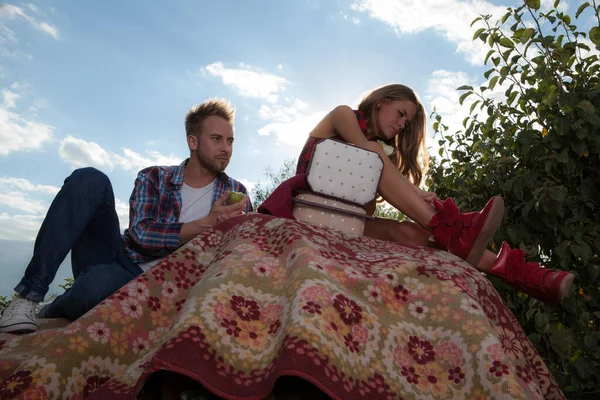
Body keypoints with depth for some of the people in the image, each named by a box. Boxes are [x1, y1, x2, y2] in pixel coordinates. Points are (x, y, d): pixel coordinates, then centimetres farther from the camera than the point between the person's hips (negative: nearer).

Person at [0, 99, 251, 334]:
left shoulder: (235, 192, 5)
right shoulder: (154, 178, 4)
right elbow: (140, 234, -11)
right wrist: (205, 223, -20)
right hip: (117, 258, 2)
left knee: (97, 284, -37)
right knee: (89, 180, -18)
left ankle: (48, 315, 0)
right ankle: (30, 294, -16)